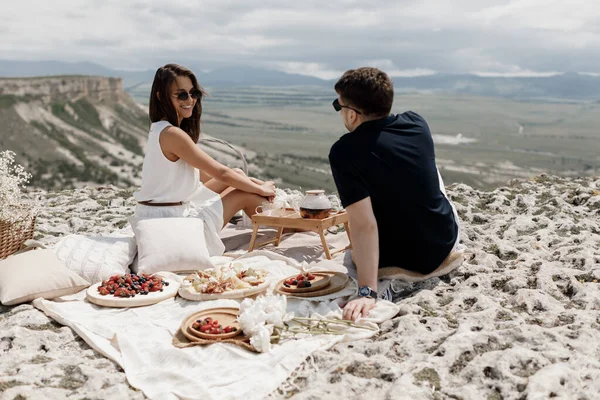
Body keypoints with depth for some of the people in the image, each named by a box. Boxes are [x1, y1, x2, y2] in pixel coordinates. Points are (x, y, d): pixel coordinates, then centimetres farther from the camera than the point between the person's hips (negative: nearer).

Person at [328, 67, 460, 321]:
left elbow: (364, 225, -31)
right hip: (447, 240, 3)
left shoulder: (343, 152, -23)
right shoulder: (417, 122, -8)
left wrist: (367, 292, -31)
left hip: (398, 258, -2)